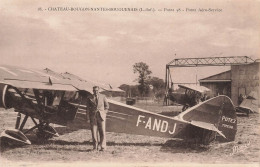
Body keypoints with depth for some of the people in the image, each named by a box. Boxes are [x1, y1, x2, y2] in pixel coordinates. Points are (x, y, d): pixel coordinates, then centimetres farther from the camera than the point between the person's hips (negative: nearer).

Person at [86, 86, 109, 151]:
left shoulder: (103, 97, 9)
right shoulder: (90, 98, 9)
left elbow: (107, 106, 14)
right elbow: (88, 107, 13)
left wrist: (104, 112, 3)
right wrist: (92, 112, -1)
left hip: (101, 116, -1)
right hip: (93, 117, 1)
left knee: (102, 132, -5)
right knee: (94, 132, -3)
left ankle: (103, 147, 0)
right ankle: (95, 147, 4)